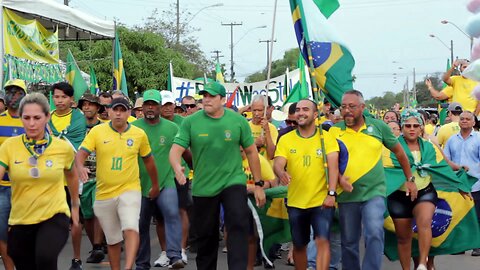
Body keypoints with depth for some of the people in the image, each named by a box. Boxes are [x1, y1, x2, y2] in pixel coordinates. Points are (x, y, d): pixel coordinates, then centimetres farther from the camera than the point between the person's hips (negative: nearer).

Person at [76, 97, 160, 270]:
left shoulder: (139, 134, 1)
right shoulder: (97, 131, -2)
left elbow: (148, 160, 14)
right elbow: (81, 153, -8)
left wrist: (155, 185, 22)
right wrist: (80, 167, -31)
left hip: (129, 190, -1)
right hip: (104, 193, 1)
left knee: (131, 228, -24)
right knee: (112, 239, 12)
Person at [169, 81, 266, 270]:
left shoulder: (238, 121, -3)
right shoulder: (190, 122, -5)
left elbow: (251, 151, 5)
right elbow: (176, 150, -11)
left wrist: (258, 184, 6)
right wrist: (177, 168, -34)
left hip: (233, 182, -1)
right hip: (203, 187, 1)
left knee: (238, 226, -20)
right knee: (206, 235, 12)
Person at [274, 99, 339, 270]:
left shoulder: (326, 138, -1)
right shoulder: (286, 140, 4)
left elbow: (333, 166, -8)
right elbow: (278, 164, -7)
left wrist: (331, 193, -21)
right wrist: (281, 173, -32)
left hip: (322, 201, -2)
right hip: (295, 202, 3)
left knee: (322, 240, -15)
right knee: (299, 245, 13)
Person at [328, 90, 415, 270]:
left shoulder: (378, 126, 1)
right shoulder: (334, 130, 0)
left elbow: (398, 151, 12)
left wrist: (410, 179, 15)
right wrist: (338, 178, -15)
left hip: (374, 192, -1)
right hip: (347, 196, 1)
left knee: (374, 234, -20)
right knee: (349, 242, 9)